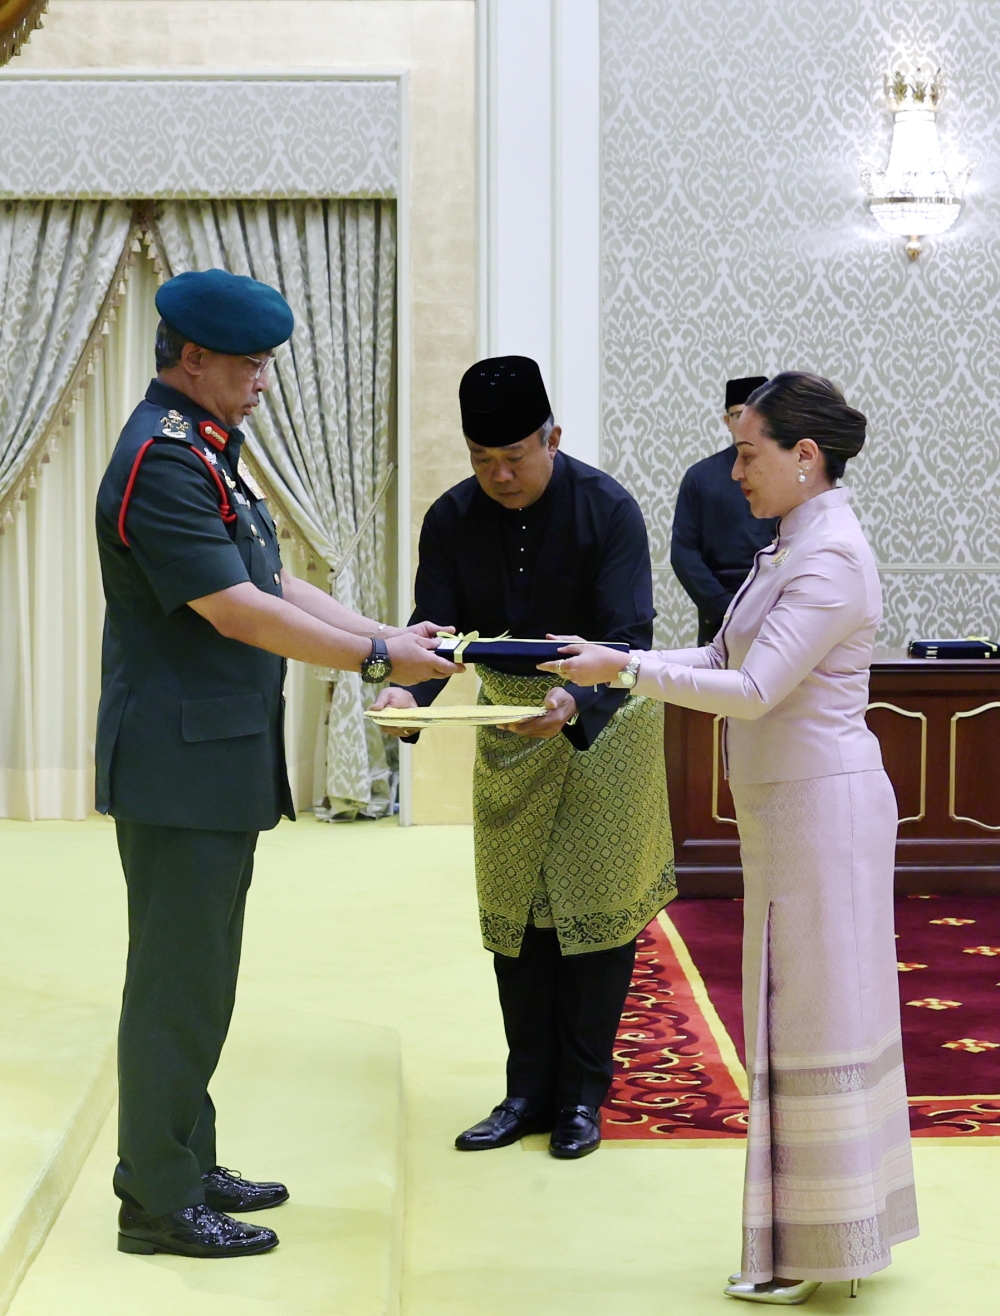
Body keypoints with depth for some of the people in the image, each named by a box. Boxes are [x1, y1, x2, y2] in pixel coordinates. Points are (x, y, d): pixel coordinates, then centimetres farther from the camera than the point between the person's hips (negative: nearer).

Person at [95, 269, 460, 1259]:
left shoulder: (204, 450, 15)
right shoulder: (161, 461, -18)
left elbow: (272, 583, 16)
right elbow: (236, 611, -23)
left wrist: (385, 635, 5)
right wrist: (377, 658, -18)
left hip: (221, 762, 10)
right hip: (179, 763, -10)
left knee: (201, 979, 17)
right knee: (175, 982, -2)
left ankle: (185, 1165, 27)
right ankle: (157, 1201, 7)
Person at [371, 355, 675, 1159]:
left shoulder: (608, 510, -21)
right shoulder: (453, 520, -10)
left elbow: (628, 637, -27)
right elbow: (437, 630, -11)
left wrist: (577, 701, -46)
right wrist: (409, 692, -34)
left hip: (604, 718, -4)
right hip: (510, 721, 4)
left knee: (596, 903, 0)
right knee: (513, 909, 7)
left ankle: (583, 1094, 12)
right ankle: (530, 1091, 17)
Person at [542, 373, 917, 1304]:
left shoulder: (832, 560, -17)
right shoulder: (788, 548, 13)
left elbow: (754, 690, -23)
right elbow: (723, 657, 15)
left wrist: (625, 667, -19)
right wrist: (605, 676, 5)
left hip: (822, 808, -10)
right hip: (783, 809, 10)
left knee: (815, 1015, -2)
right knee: (803, 1012, 13)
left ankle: (814, 1256, 7)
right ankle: (815, 1238, 23)